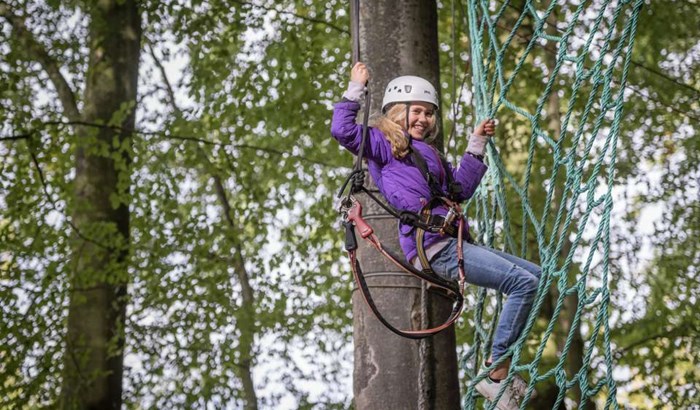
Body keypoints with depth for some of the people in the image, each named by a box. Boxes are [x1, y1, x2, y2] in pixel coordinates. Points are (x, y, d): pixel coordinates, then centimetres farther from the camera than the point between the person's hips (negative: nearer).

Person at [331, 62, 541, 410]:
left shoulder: (427, 153, 29)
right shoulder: (385, 143, 5)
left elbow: (461, 188, 31)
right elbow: (343, 130, -10)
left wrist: (477, 144, 31)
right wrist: (356, 88, -1)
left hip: (450, 244, 10)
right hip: (433, 247, -10)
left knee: (533, 275, 8)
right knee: (524, 282, -18)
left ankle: (500, 365, 2)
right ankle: (497, 376, -17)